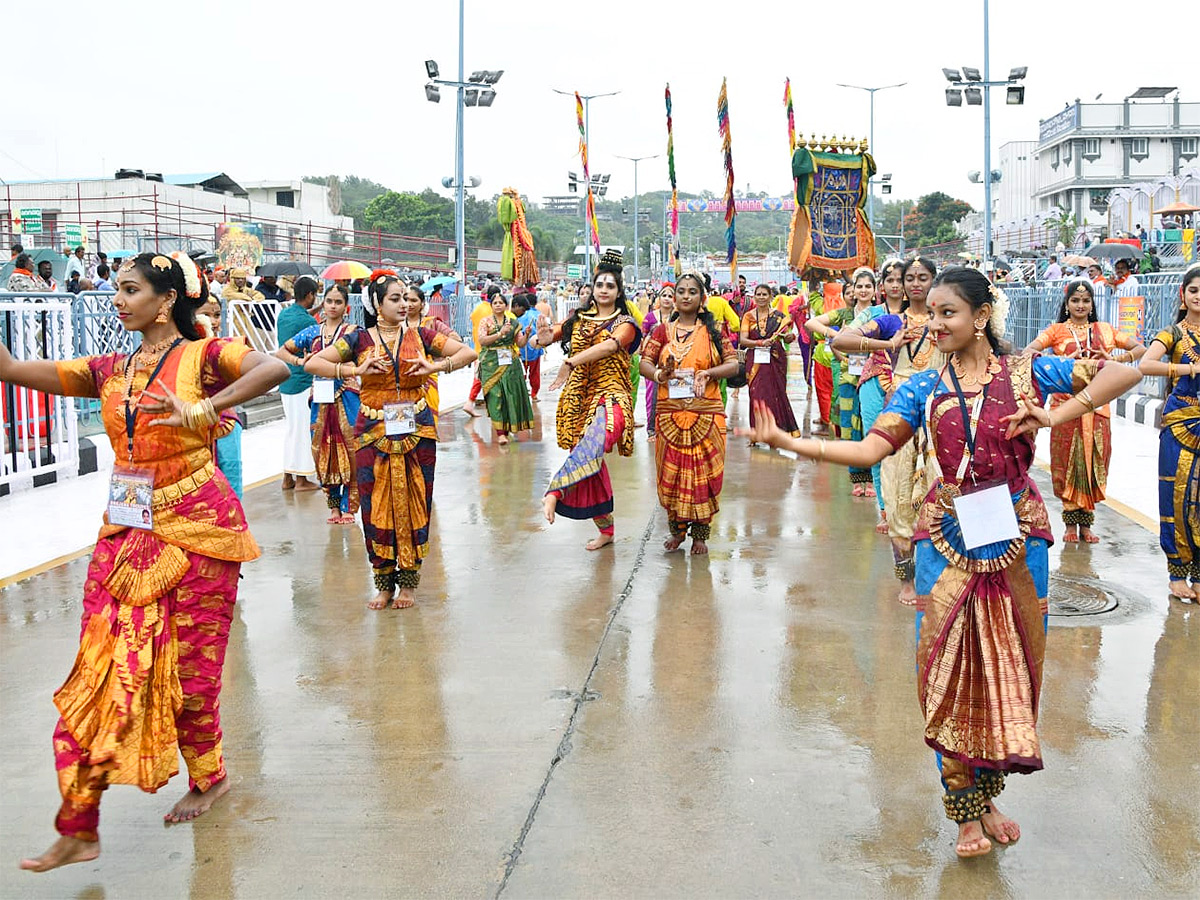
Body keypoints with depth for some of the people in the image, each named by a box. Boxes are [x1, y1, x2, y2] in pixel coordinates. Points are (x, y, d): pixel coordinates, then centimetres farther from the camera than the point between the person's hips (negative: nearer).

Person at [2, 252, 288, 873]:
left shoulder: (202, 355, -4)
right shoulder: (110, 370, 11)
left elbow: (274, 369, -22)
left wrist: (200, 409, -25)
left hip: (198, 525, -5)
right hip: (128, 529, 5)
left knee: (189, 662, 5)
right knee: (101, 664, -1)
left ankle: (208, 775, 31)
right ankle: (78, 828, 1)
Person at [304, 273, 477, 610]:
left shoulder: (419, 336, 5)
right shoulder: (359, 339, 1)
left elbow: (468, 353, 5)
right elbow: (313, 364, -5)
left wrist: (434, 366, -11)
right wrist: (357, 370, -15)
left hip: (417, 431, 1)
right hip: (374, 432, -1)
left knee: (414, 504, 4)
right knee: (377, 506, 1)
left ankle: (408, 581, 15)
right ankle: (384, 582, 14)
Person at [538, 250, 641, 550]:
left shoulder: (625, 323, 3)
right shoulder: (578, 319, 14)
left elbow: (608, 346, -17)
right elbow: (543, 338, 9)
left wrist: (570, 362, -30)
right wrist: (544, 338, -17)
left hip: (610, 394, -4)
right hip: (578, 397, 4)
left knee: (594, 441, -36)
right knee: (589, 466, 3)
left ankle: (555, 492, -48)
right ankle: (605, 529, 15)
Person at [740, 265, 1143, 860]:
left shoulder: (1026, 371, 0)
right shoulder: (923, 388, 4)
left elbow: (1125, 372, -3)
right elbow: (871, 448, -6)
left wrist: (1056, 416, -15)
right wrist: (788, 442, -17)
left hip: (1016, 540, 0)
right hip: (946, 543, 1)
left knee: (1008, 666, 8)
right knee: (950, 668, 1)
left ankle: (985, 793, 26)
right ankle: (966, 810, 14)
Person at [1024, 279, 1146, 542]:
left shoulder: (1104, 330, 13)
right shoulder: (1057, 330, 6)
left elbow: (1140, 348, 12)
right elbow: (1028, 351, -8)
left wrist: (1113, 359, -7)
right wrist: (1064, 360, -20)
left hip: (1096, 405, 2)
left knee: (1093, 464, 1)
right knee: (1068, 464, -2)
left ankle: (1086, 525, 9)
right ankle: (1070, 525, 5)